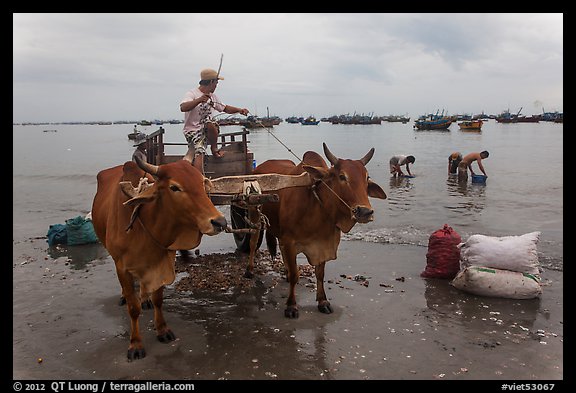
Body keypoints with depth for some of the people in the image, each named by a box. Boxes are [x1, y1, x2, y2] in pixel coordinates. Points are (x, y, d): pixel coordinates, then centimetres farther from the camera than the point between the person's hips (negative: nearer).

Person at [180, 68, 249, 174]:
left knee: (211, 124, -31)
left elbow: (225, 108, 25)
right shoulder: (192, 94, -10)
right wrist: (199, 100, -40)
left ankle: (214, 149, -8)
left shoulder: (213, 96, 13)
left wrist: (239, 110, 8)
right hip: (192, 131, -4)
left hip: (207, 130, 4)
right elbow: (183, 108, -27)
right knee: (199, 152, -26)